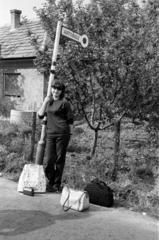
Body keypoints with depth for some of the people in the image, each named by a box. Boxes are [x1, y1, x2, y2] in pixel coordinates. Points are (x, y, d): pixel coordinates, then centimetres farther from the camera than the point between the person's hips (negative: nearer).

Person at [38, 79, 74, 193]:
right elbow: (40, 115, 9)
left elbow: (70, 120, -1)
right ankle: (50, 182, 21)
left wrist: (70, 134, -4)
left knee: (60, 159, 4)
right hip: (50, 133, 5)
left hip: (62, 134, -4)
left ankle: (57, 184, 17)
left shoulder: (64, 103, -2)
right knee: (49, 160, 4)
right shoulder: (48, 101, 14)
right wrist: (45, 102, -1)